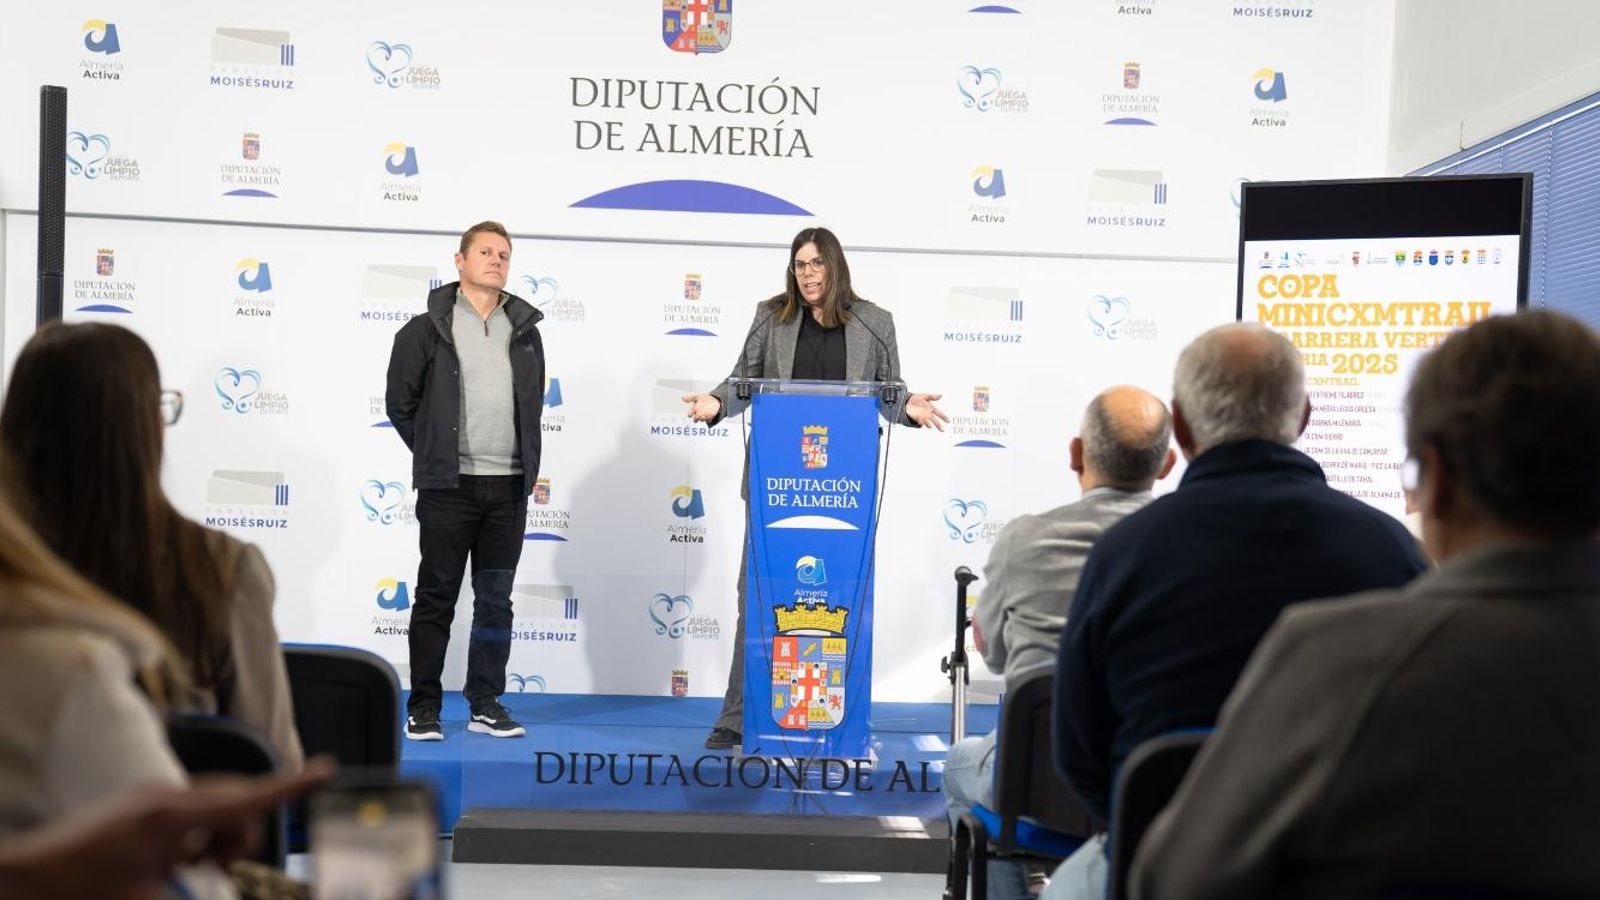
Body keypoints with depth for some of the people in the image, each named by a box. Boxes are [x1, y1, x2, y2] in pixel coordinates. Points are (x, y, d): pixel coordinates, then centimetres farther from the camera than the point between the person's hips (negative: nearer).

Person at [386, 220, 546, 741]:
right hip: (448, 487, -3)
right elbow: (400, 401, 3)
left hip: (508, 487, 4)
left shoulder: (525, 330, 11)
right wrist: (434, 455, 5)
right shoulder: (429, 327, 0)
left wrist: (521, 460, 12)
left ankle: (486, 704, 16)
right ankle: (423, 709, 8)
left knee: (495, 600, 8)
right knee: (436, 598, 2)